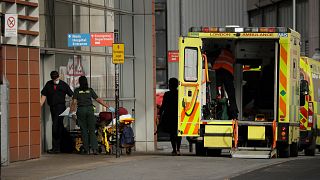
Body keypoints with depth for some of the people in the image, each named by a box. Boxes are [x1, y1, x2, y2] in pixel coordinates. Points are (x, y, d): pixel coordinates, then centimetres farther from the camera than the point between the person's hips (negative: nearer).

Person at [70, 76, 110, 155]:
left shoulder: (77, 90, 4)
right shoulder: (90, 90, 8)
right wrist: (107, 106, 12)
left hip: (81, 110, -1)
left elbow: (74, 102, 0)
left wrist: (71, 109, 15)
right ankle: (94, 148, -12)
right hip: (90, 109, 1)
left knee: (84, 130, 5)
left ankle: (86, 149, 4)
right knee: (92, 130, -1)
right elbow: (98, 99, 6)